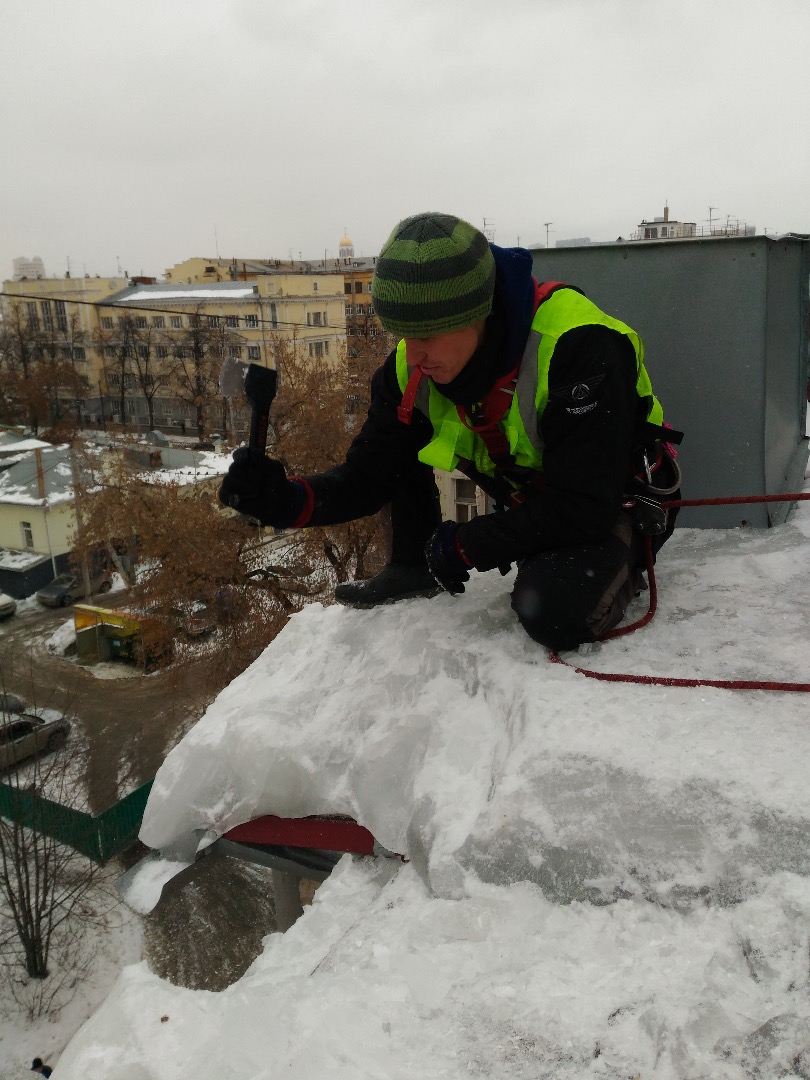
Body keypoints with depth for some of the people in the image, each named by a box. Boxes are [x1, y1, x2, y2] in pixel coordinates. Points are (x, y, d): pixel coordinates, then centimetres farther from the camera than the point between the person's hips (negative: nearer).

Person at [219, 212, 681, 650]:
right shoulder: (412, 369, -15)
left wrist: (459, 547, -26)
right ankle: (413, 569, 8)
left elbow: (584, 507, -33)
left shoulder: (580, 347, -35)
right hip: (529, 498, 6)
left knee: (554, 611, -35)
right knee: (402, 434, -5)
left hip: (611, 503, -6)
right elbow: (369, 475, -7)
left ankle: (622, 567, -1)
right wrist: (288, 500, -27)